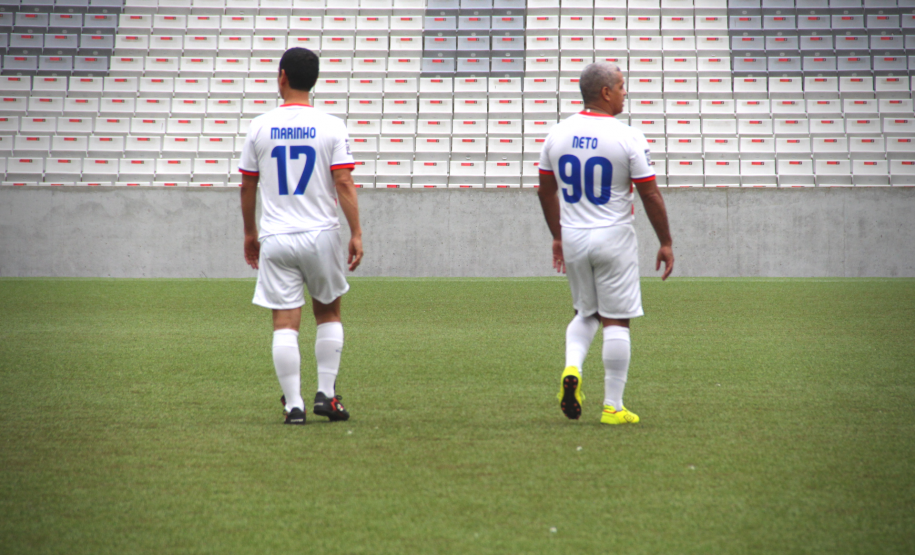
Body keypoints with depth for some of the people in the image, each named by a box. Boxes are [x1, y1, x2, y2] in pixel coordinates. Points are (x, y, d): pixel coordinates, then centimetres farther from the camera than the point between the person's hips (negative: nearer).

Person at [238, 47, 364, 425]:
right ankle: (326, 394, 12)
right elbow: (344, 184, -9)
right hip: (321, 235, 0)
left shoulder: (261, 126, 2)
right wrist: (356, 233, -5)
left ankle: (293, 405, -3)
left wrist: (249, 233, 19)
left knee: (285, 323, 0)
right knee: (328, 313, 17)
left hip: (275, 239, 0)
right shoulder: (331, 126, -3)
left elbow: (246, 186, 8)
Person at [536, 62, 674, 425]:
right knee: (615, 321, 2)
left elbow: (546, 191, 12)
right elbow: (651, 196, -9)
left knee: (585, 313, 21)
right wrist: (665, 242, 1)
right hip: (613, 238, -5)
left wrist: (557, 236, 24)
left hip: (572, 240, 5)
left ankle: (572, 368, -5)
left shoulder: (558, 134, 3)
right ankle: (613, 406, 4)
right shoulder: (627, 138, -12)